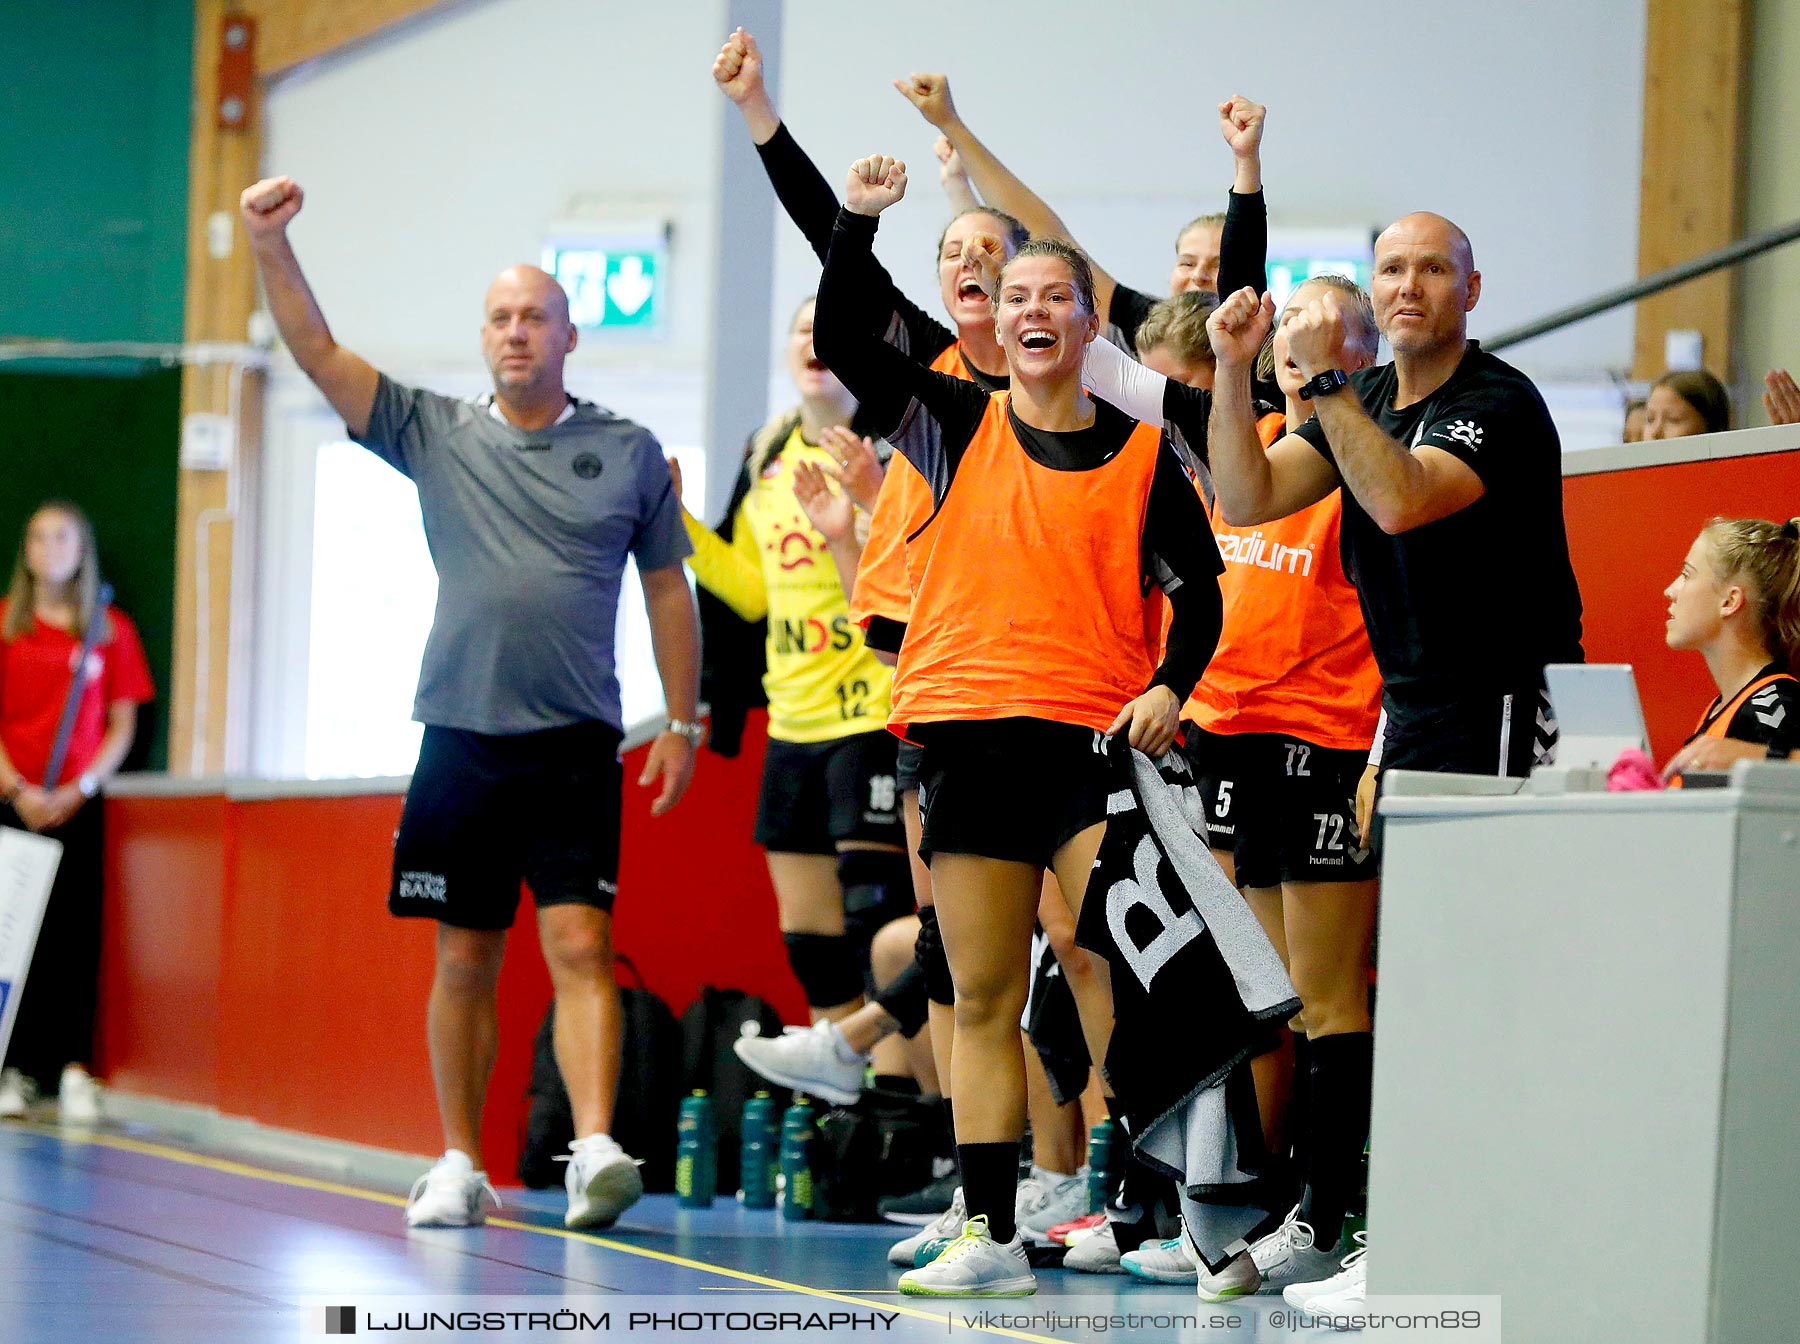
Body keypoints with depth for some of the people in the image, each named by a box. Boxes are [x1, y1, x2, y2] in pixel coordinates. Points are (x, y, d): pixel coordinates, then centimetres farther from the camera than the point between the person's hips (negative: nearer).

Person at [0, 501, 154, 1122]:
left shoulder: (112, 631, 7)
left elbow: (121, 726, 6)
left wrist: (78, 789, -7)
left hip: (77, 805, 0)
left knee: (75, 931, -5)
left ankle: (73, 1068, -5)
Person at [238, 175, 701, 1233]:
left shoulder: (627, 453, 6)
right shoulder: (435, 436, 8)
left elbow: (669, 588, 12)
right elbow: (317, 351, 2)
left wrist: (683, 723, 7)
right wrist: (270, 243, -10)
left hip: (575, 747, -2)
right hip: (461, 738, 2)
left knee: (580, 947, -13)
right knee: (464, 961, 6)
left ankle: (596, 1153, -23)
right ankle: (461, 1167, 14)